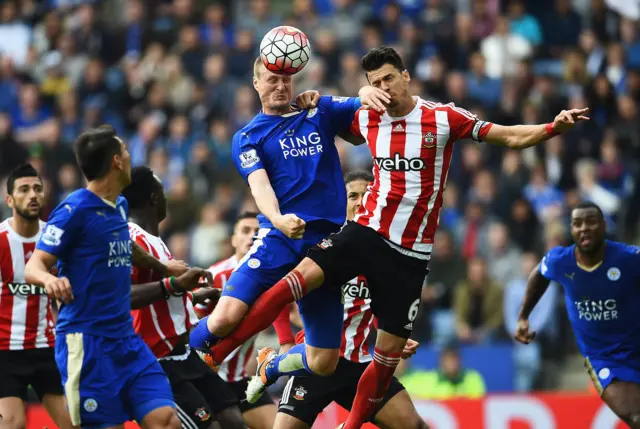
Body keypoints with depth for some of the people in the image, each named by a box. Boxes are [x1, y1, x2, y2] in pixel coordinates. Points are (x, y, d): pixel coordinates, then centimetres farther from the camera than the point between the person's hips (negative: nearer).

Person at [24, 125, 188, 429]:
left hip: (126, 340, 7)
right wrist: (49, 278, -37)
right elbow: (34, 265, -14)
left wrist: (163, 268, 50)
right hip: (86, 343, -7)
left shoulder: (120, 207, 13)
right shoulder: (75, 209, -10)